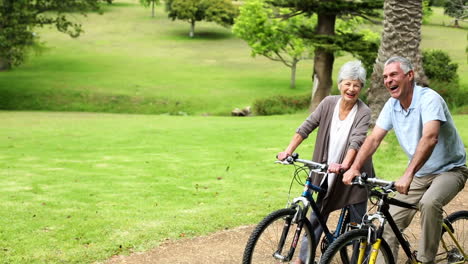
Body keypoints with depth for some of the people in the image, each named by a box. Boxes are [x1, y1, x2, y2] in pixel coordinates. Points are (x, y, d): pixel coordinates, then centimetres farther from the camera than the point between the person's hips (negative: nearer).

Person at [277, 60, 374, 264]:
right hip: (327, 172, 4)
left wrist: (343, 166, -45)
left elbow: (356, 141, -29)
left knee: (357, 223, 4)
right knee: (317, 215, 11)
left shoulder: (363, 112, -15)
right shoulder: (329, 103, -5)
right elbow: (306, 127, -5)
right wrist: (288, 151, -16)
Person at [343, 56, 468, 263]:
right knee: (390, 223, -3)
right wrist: (355, 167, -21)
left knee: (429, 203, -35)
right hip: (420, 174, 7)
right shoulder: (392, 105, -2)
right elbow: (374, 139, -5)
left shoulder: (429, 99, -24)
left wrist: (408, 175, -48)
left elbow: (430, 138, -39)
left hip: (449, 170, -7)